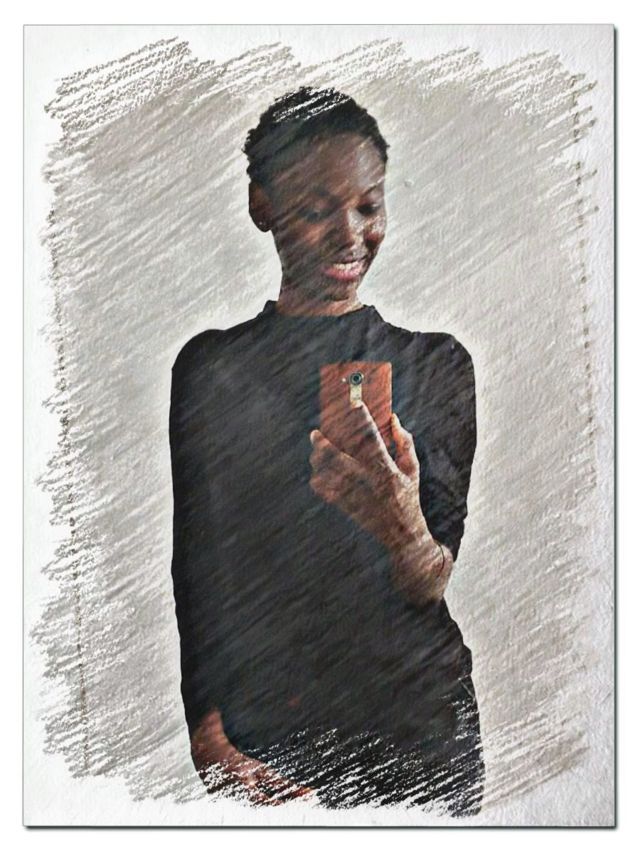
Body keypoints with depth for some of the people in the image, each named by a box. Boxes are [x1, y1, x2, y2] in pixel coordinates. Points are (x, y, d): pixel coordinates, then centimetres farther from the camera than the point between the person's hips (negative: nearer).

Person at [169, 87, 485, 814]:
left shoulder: (435, 361, -3)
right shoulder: (210, 366, -1)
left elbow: (444, 587, -8)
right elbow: (194, 571, -1)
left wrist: (403, 528, -30)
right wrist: (209, 738, -10)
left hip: (418, 734, 1)